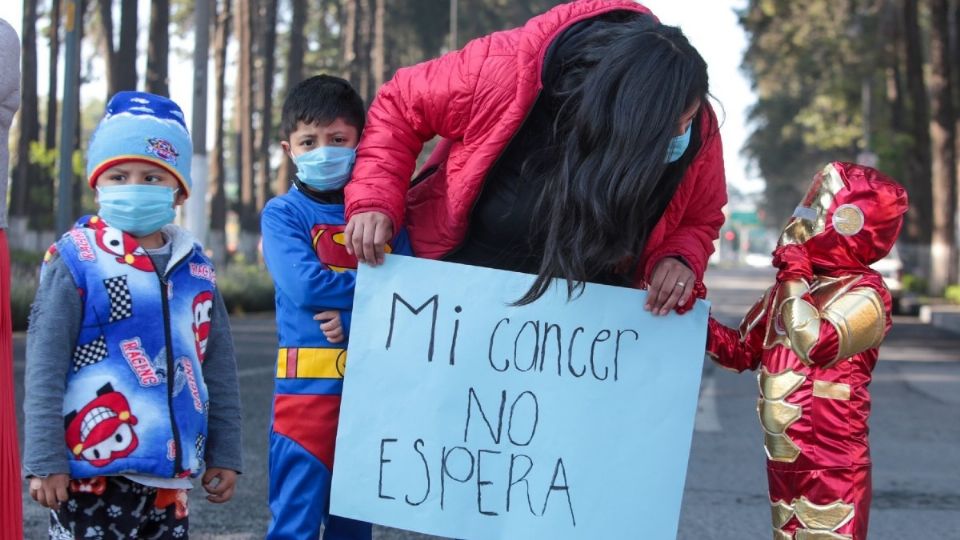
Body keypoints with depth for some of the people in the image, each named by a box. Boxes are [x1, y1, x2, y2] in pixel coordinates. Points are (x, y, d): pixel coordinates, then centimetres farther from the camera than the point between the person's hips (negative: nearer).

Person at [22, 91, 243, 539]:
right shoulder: (76, 262, -6)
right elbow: (44, 369, -8)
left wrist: (224, 454, 13)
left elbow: (219, 368, 14)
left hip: (169, 476, 5)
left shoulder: (195, 270, 9)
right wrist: (44, 461, -12)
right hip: (92, 474, -5)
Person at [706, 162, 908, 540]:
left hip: (832, 466, -8)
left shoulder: (863, 295, -13)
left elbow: (818, 345, -31)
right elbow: (743, 351, 19)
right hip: (783, 461, 9)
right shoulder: (788, 290, 13)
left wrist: (794, 279, -21)